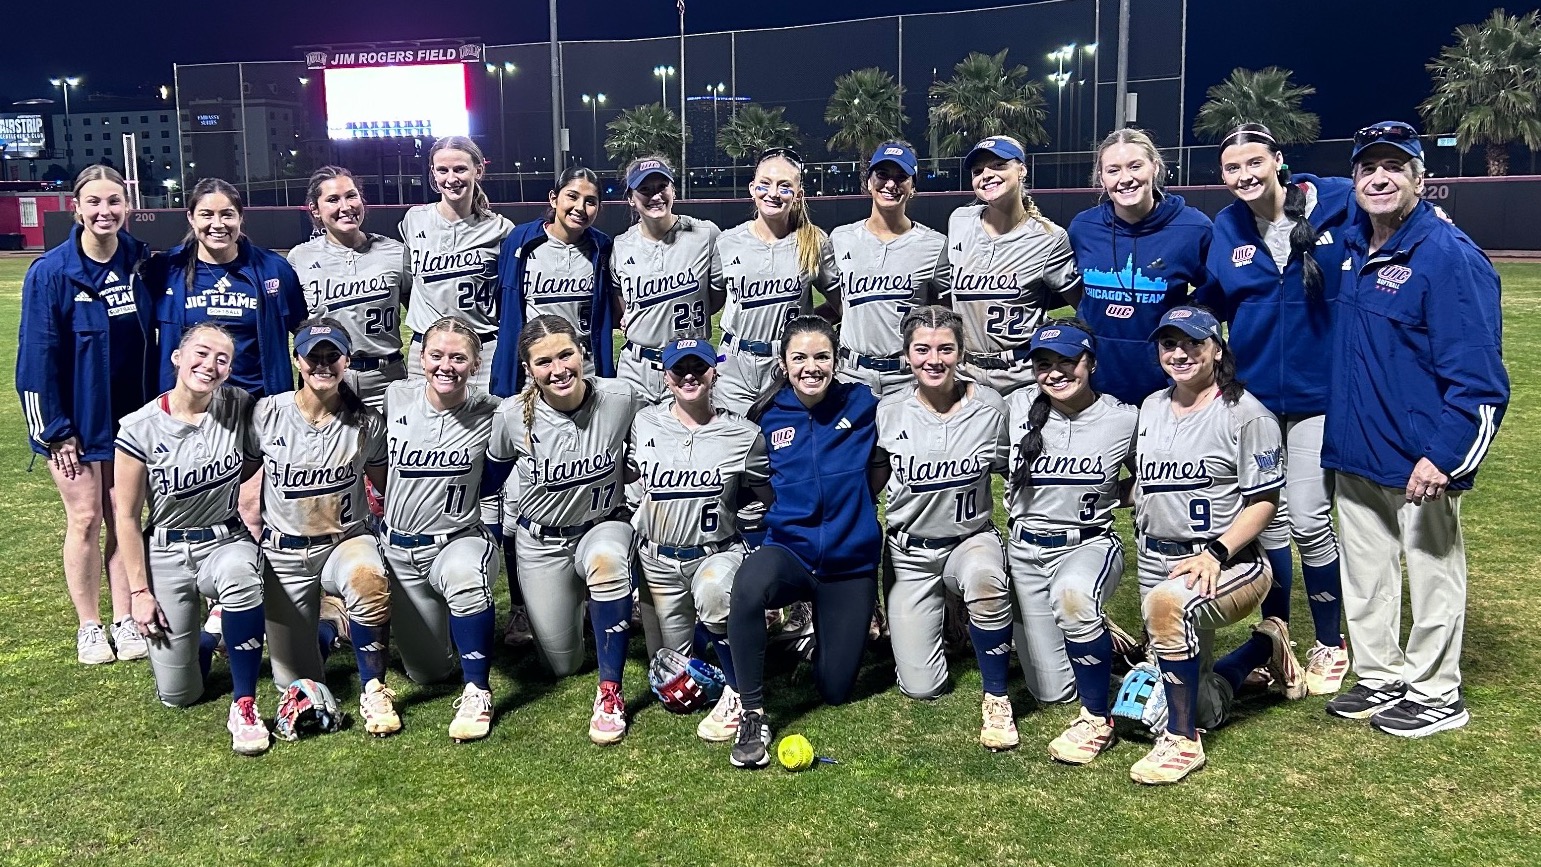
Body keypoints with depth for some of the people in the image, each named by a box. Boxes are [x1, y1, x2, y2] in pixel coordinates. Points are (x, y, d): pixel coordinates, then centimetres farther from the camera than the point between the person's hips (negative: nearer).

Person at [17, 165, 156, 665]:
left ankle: (125, 620, 21)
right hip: (77, 422, -3)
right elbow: (38, 355, -11)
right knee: (86, 519, 6)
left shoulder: (142, 263, -3)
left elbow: (154, 341, 4)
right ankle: (89, 627, 20)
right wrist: (55, 431, -12)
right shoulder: (51, 272, -13)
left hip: (131, 415, 3)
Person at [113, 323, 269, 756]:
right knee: (178, 696, 1)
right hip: (166, 553, 0)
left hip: (228, 542, 0)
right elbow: (126, 517, -5)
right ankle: (203, 636, 37)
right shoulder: (141, 428, -12)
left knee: (240, 574, -40)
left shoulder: (239, 408, -8)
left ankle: (244, 705, -24)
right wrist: (139, 591, -6)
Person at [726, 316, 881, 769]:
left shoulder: (861, 404, -2)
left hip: (850, 563, 1)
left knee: (835, 689, 5)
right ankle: (752, 715, -21)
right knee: (750, 583, -39)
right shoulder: (768, 416, -1)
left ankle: (821, 624, 40)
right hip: (789, 549, -1)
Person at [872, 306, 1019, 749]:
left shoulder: (990, 406, -8)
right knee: (922, 688, -5)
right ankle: (922, 617, 30)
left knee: (984, 577, -40)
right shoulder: (888, 412, -8)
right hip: (909, 552, 1)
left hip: (971, 539, -1)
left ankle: (996, 698, -17)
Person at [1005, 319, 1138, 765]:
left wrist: (1112, 497, -2)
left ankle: (1097, 719, -21)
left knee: (1072, 593, -41)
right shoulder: (1017, 407, -5)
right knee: (1053, 687, 4)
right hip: (1026, 550, 3)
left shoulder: (1124, 419, -8)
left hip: (1090, 544, -2)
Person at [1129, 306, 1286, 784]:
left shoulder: (1246, 413, -6)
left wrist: (1216, 554, -21)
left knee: (1166, 602, -40)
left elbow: (1263, 501, -9)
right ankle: (1262, 648, 36)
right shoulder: (1151, 408, 13)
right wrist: (1145, 539, 7)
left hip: (1227, 562, -6)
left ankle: (1182, 743, -27)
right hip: (1156, 560, 6)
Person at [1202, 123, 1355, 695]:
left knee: (1308, 522, -4)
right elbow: (1213, 305, 9)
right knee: (1267, 519, 12)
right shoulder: (1226, 230, 2)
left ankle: (1329, 644, 17)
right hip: (1254, 391, 3)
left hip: (1319, 391, -3)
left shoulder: (1339, 203, -8)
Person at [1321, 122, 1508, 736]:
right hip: (1353, 453, 8)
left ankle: (1436, 695, 24)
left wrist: (1443, 455, -27)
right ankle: (1380, 677, 35)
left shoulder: (1450, 256, -16)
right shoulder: (1350, 244, 4)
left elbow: (1478, 375, -20)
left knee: (1432, 572, 8)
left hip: (1419, 460, -7)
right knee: (1365, 572, 18)